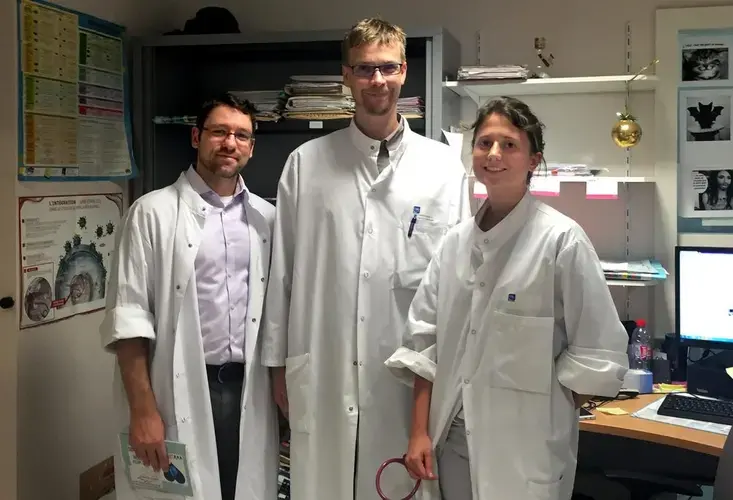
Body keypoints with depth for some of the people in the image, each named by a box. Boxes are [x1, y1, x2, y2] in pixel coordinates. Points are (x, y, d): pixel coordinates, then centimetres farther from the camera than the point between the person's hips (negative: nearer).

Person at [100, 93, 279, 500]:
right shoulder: (153, 212, -4)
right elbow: (128, 314, -9)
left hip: (249, 391, 4)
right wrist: (142, 409, -14)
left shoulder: (265, 217, 8)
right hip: (178, 392, -3)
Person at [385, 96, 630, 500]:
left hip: (526, 449, -4)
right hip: (450, 442, 5)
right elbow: (425, 341, 6)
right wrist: (420, 432, 2)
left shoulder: (561, 239, -10)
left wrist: (543, 415, -6)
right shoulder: (455, 241, 5)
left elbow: (598, 352, -10)